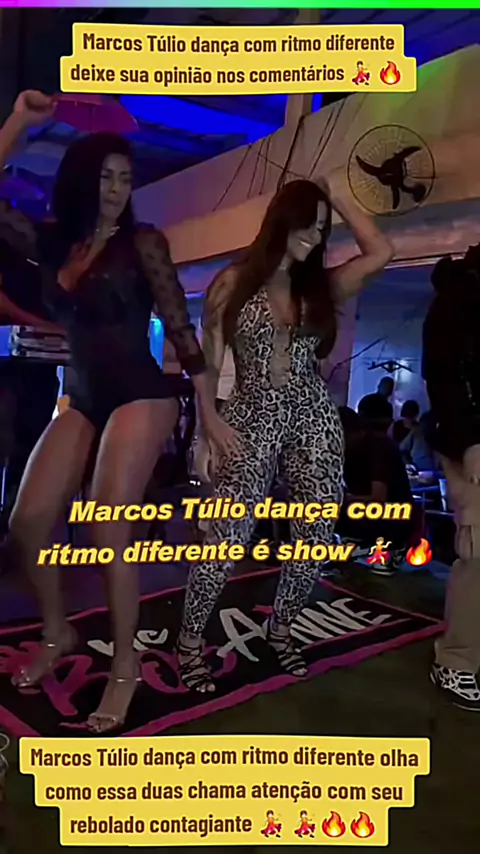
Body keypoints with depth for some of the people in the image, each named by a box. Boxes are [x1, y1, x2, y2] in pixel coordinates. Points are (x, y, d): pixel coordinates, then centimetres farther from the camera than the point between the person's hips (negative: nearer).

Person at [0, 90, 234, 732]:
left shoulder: (142, 243, -3)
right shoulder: (52, 243, 10)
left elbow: (180, 328, -6)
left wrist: (210, 413, -9)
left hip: (140, 397, -5)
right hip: (82, 400, 6)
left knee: (108, 530, -13)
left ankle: (126, 665, 4)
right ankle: (57, 635, 21)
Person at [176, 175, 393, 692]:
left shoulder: (320, 287, 12)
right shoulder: (233, 283, 3)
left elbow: (380, 254, 2)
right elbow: (208, 364, 1)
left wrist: (341, 199, 8)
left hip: (313, 421, 4)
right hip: (250, 420, -4)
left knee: (314, 542, 5)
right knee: (225, 543, -9)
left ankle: (280, 630, 30)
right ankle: (190, 640, 13)